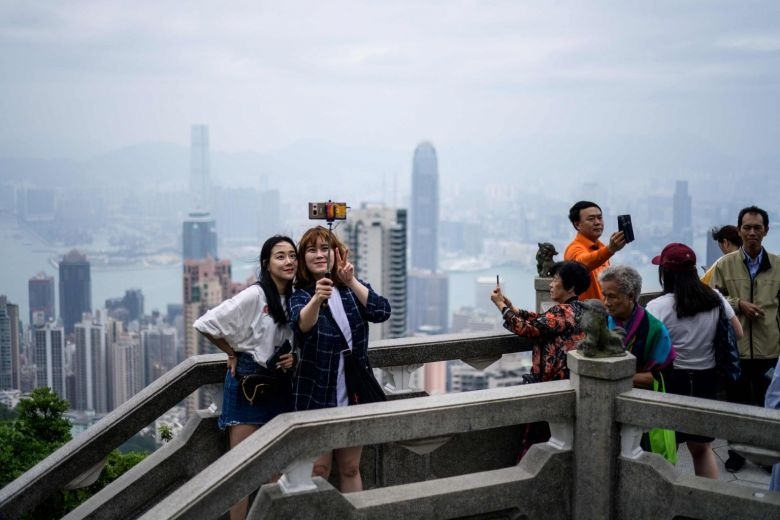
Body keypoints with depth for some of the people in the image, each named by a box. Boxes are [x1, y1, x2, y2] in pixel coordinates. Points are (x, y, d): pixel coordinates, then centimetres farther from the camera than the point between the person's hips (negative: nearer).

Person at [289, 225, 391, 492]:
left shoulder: (353, 289, 4)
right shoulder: (299, 295, -6)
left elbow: (382, 312, -15)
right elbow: (302, 325, -28)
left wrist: (351, 282, -27)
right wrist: (317, 299, -48)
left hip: (354, 394, 3)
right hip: (316, 397, -3)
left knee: (350, 468, 11)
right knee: (319, 469, 0)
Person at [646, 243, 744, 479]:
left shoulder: (658, 306, -16)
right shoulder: (715, 298, -3)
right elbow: (738, 333, 7)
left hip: (673, 380, -4)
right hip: (706, 379, 4)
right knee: (701, 445, 22)